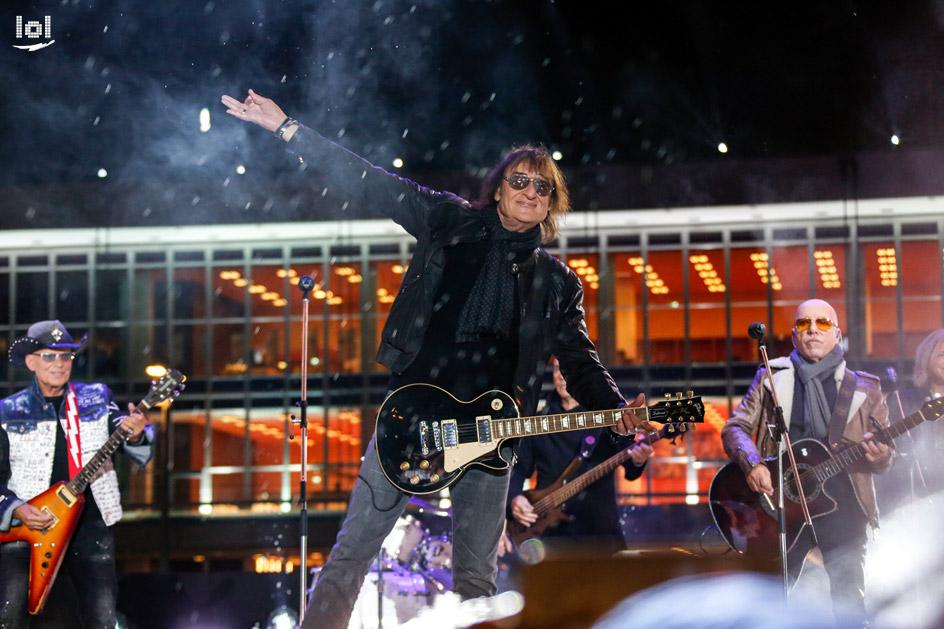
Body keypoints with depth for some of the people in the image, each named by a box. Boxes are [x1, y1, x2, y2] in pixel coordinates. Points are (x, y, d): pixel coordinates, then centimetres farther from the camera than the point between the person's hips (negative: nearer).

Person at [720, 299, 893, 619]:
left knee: (850, 605, -13)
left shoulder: (864, 387, 12)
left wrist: (880, 457, -12)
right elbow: (735, 428, 8)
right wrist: (751, 464, -12)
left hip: (841, 505, -1)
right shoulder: (771, 378, 12)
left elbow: (887, 454, 12)